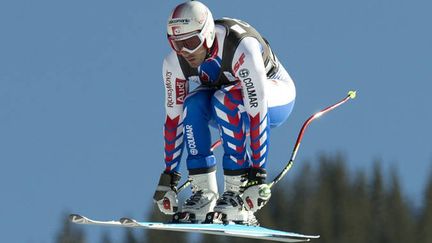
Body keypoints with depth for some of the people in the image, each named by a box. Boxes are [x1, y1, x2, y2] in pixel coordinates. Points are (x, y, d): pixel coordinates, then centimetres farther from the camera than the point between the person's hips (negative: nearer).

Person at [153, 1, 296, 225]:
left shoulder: (242, 48, -37)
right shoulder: (174, 63, -21)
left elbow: (256, 114, -39)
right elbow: (174, 118, -14)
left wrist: (257, 174, -40)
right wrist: (168, 177, -15)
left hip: (275, 95, -5)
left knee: (225, 99, -35)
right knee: (194, 103, -28)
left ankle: (236, 191, -28)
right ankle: (204, 192, -22)